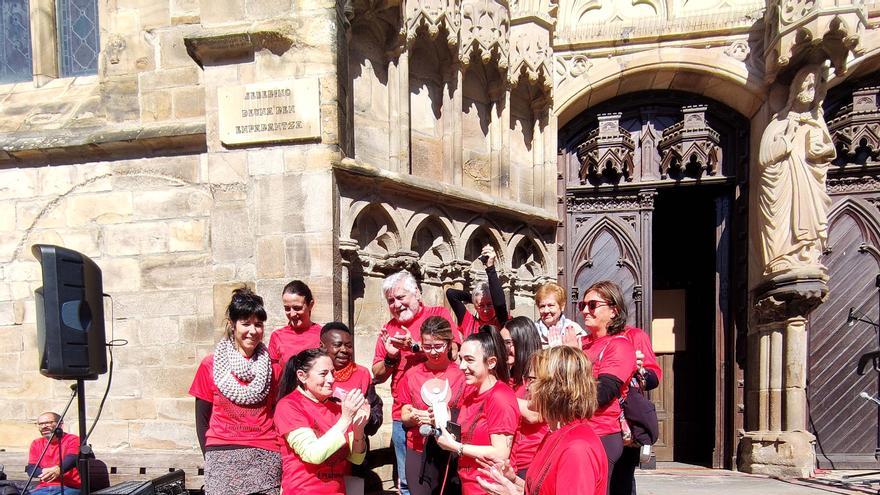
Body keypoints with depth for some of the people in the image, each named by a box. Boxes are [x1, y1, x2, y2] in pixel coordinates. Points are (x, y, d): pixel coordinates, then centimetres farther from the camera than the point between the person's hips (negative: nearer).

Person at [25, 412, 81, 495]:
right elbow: (30, 469, 8)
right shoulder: (36, 444, 16)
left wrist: (58, 470, -41)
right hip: (43, 488, 5)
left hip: (68, 488, -5)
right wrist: (45, 472, -14)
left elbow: (71, 459, -19)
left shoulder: (73, 440, -1)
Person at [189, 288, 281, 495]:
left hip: (265, 455, 0)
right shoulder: (210, 365, 4)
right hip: (223, 455, 0)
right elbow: (202, 419, 7)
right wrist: (210, 457, 1)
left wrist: (278, 454, 0)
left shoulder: (271, 366, 6)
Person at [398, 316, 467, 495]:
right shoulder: (412, 374, 4)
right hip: (418, 451, 2)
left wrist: (446, 418, -20)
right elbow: (404, 416, 8)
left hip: (449, 452, -2)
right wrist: (414, 417, -13)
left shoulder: (461, 374, -3)